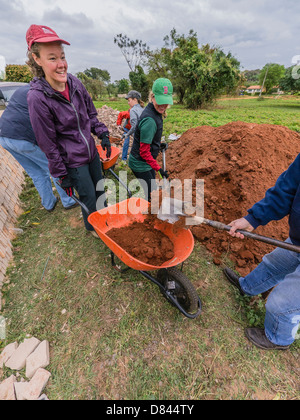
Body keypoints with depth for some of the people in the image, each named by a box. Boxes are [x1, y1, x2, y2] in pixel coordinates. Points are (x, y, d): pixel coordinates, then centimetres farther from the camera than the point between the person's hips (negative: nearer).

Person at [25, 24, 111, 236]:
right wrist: (62, 175, -11)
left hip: (91, 152, 6)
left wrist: (103, 134, -2)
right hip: (72, 161, -6)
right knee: (88, 198, 9)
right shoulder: (38, 97, -19)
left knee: (100, 190, 21)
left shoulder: (75, 83, -3)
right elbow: (48, 143, -15)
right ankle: (91, 227, 41)